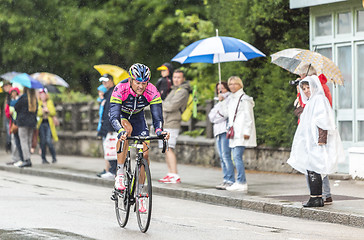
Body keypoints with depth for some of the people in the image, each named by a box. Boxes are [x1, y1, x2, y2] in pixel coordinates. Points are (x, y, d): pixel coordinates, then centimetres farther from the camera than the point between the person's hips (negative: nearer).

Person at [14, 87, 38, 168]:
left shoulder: (23, 97, -13)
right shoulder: (35, 98, 7)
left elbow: (16, 107, -5)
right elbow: (36, 110, 12)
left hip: (23, 122, -6)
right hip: (32, 122, 6)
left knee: (24, 141, -6)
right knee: (29, 141, 10)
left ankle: (27, 159, -15)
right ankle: (28, 160, 11)